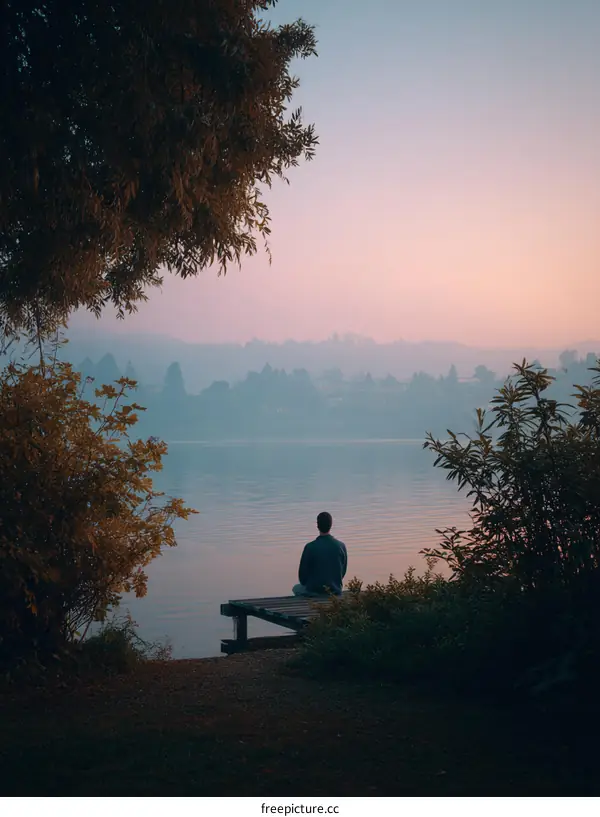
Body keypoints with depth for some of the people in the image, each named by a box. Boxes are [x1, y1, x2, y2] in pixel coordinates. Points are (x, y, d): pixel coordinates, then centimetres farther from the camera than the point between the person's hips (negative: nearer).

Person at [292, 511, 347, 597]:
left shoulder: (310, 547, -17)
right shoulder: (341, 546, -8)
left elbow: (303, 573, -8)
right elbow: (343, 571, 3)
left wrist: (306, 585, 13)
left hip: (314, 591, -3)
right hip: (335, 591, 4)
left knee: (296, 588, 29)